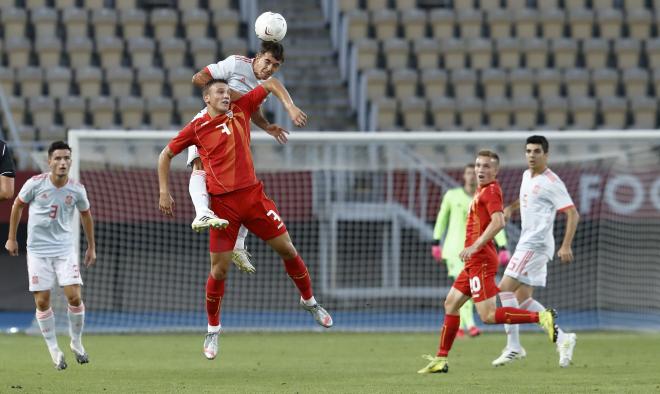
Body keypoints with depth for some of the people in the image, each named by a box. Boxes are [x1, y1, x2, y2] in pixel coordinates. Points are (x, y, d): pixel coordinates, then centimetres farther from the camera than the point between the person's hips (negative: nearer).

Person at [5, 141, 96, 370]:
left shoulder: (77, 190, -5)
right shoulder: (36, 184, -11)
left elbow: (86, 215, 13)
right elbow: (17, 205, 6)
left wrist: (91, 247, 18)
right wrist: (11, 238, 9)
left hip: (65, 249, 1)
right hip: (38, 250, -1)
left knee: (74, 297, -10)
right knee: (42, 301, -2)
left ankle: (77, 342, 12)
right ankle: (54, 350, 11)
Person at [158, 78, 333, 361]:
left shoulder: (241, 110, 7)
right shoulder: (196, 128, 1)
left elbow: (271, 84, 15)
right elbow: (165, 155, 12)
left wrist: (290, 107, 0)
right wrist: (164, 192, 7)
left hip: (252, 194, 3)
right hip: (222, 202, -3)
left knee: (287, 249, 4)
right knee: (219, 270, -3)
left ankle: (309, 301, 28)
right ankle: (213, 330, 14)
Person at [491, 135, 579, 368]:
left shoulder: (551, 183, -12)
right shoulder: (527, 176, 14)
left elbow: (573, 214, -15)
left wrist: (566, 246, -25)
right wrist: (511, 207, 15)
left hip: (535, 244, -9)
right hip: (527, 243, 10)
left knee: (505, 288, -15)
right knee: (523, 300, 7)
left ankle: (513, 347, -13)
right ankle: (562, 339, 10)